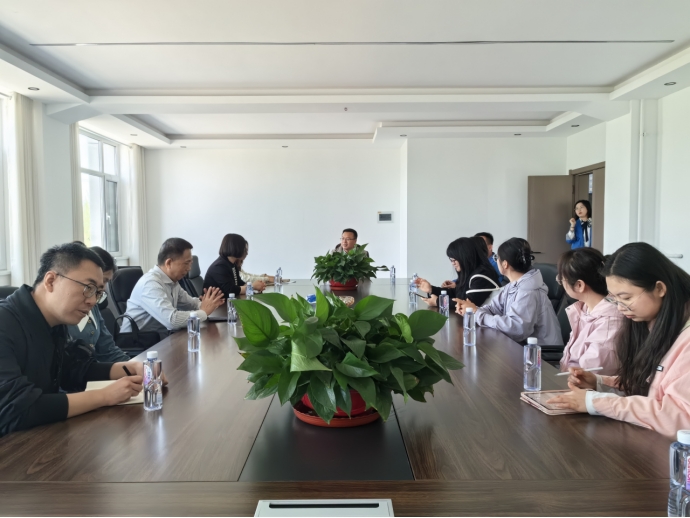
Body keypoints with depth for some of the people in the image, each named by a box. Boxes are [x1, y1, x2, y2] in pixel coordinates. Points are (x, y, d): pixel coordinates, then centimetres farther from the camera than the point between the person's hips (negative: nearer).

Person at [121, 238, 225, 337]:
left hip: (160, 338, 8)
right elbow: (172, 320, -33)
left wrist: (206, 304, -4)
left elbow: (189, 302, 17)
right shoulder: (151, 283, -23)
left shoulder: (172, 281, 3)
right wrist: (204, 312, -19)